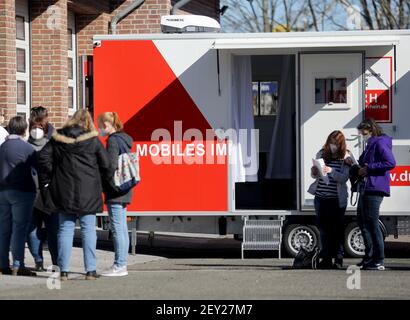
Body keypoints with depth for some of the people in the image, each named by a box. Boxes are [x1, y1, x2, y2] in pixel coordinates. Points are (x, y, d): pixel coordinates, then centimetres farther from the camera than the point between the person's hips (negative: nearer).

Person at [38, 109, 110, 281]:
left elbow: (44, 157, 0)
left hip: (64, 191, 2)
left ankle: (63, 270, 3)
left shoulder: (58, 139, 3)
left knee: (65, 229, 6)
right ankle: (90, 270, 2)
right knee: (88, 229, 4)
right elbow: (105, 164, -3)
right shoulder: (93, 140, -3)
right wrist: (100, 182, 12)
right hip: (88, 192, -2)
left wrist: (48, 180, 7)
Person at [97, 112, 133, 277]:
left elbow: (111, 166, -21)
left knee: (117, 229, -8)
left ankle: (119, 266, -7)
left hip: (115, 191, -10)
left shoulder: (113, 141, -13)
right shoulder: (125, 139, 15)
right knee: (122, 229, 12)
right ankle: (122, 264, 16)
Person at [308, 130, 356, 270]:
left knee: (337, 229, -1)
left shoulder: (346, 157, -2)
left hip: (337, 199, -3)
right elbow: (314, 175, 11)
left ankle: (338, 259, 1)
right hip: (321, 197, 3)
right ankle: (326, 259, 9)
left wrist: (331, 171, -27)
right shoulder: (322, 154, 8)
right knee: (324, 229, 5)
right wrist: (315, 172, -12)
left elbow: (343, 178, -11)